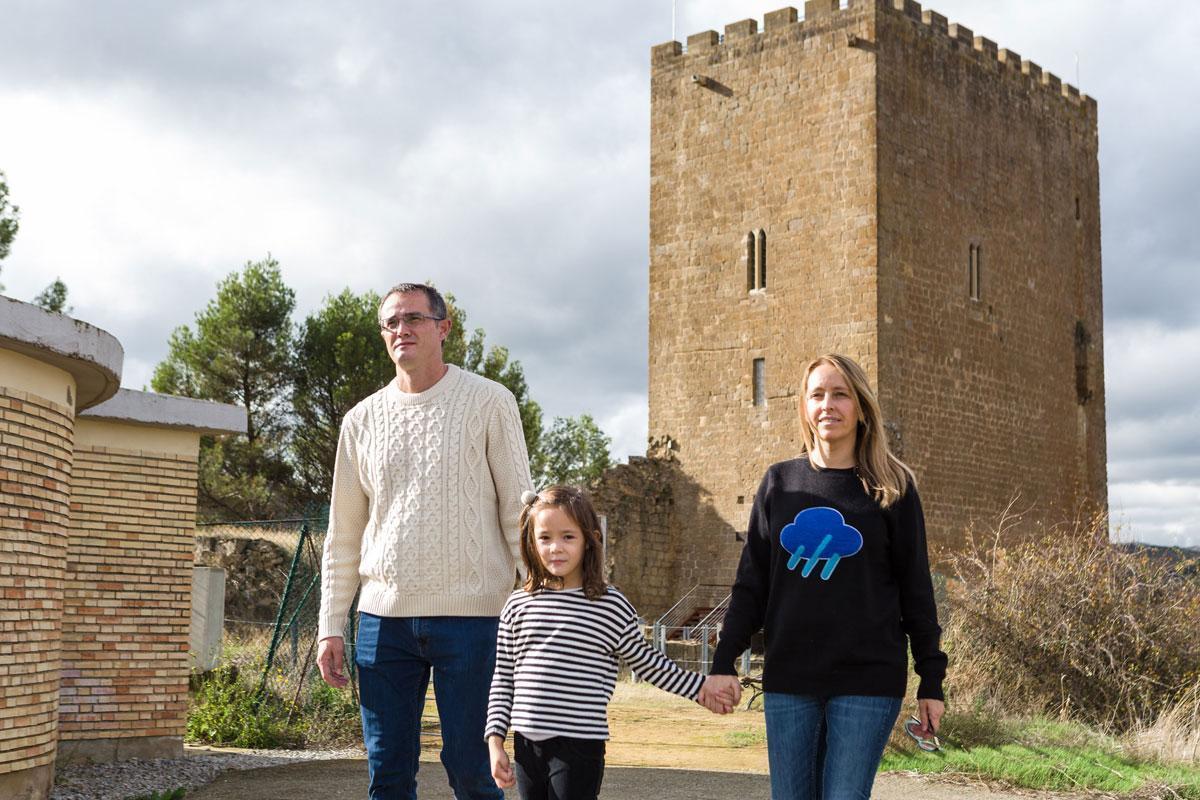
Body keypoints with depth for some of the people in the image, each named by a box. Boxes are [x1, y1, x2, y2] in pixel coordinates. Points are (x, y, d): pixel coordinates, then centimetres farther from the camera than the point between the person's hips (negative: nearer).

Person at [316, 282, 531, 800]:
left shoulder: (489, 403, 0)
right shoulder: (362, 420, 11)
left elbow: (518, 513, 0)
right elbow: (343, 536, 14)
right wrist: (330, 627, 9)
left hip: (470, 617, -3)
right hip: (383, 617, 4)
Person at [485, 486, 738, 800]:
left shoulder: (611, 606, -3)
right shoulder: (518, 605, 5)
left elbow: (646, 661, 10)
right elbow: (503, 678, 10)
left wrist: (698, 688, 11)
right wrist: (495, 742, 6)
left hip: (579, 749, -4)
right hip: (527, 746, 4)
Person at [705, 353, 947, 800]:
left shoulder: (891, 489, 2)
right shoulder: (779, 483, 8)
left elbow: (916, 590, 3)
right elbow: (751, 583, 9)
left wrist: (931, 682, 1)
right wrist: (724, 662, 1)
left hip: (867, 681, -3)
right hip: (787, 680, 3)